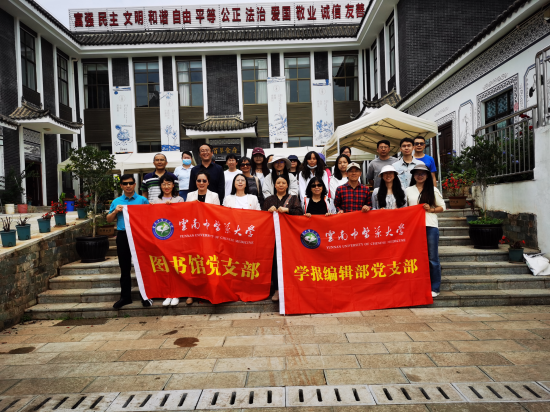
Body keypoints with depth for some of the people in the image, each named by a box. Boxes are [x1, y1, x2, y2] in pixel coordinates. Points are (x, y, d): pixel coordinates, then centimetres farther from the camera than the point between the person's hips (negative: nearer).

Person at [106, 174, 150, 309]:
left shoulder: (143, 200, 4)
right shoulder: (116, 202, 11)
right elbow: (109, 220, 13)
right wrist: (115, 211, -5)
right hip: (123, 236, 3)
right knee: (125, 268, 10)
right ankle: (125, 297, 21)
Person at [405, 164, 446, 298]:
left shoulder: (433, 190, 9)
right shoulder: (408, 191, 13)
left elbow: (442, 207, 9)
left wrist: (431, 209, -9)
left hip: (430, 226, -2)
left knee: (432, 258, 0)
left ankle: (434, 288, 10)